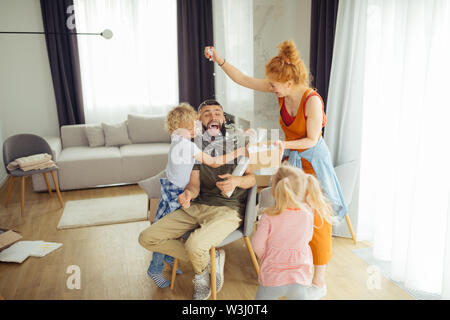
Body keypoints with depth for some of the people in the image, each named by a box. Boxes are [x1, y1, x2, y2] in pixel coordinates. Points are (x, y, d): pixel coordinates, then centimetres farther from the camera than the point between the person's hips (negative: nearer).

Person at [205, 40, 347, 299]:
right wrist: (220, 60, -7)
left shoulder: (312, 100, -26)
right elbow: (244, 80, -1)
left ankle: (319, 281, 16)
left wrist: (284, 144, -27)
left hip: (312, 160, -6)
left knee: (316, 219, 1)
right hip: (290, 158, 7)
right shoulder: (281, 90, -7)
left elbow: (312, 140, -19)